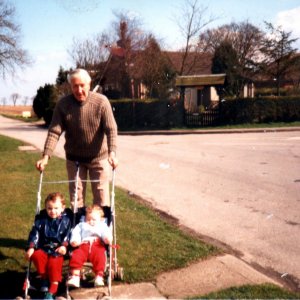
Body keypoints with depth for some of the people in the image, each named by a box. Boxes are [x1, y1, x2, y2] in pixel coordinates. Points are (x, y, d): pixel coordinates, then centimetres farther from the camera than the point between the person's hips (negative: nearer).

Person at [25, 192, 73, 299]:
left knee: (54, 262, -28)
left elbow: (68, 234, -3)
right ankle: (44, 278, -3)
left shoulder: (66, 220, 2)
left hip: (58, 249, -3)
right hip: (43, 247, 3)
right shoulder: (41, 219, 6)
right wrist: (31, 247, -10)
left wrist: (64, 246, -20)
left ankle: (52, 291, -18)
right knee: (36, 255, -27)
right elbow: (35, 233, 1)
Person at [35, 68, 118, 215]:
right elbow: (54, 132, -14)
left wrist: (112, 153, -34)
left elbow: (111, 129, -20)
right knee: (76, 197, 10)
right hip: (74, 158, 2)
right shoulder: (63, 104, -11)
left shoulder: (101, 101, -16)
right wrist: (46, 156, -25)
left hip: (99, 157, -1)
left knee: (102, 197, 6)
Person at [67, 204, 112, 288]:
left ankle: (99, 277, -27)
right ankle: (75, 277, -24)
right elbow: (76, 233, 15)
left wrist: (108, 239, -17)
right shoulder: (81, 225, 32)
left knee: (100, 256, -31)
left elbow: (107, 233, 8)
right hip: (83, 246, 1)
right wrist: (74, 241, -7)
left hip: (97, 246, -1)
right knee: (76, 256, -26)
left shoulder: (102, 226, 28)